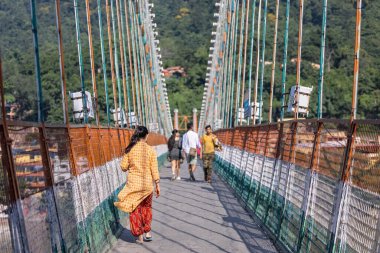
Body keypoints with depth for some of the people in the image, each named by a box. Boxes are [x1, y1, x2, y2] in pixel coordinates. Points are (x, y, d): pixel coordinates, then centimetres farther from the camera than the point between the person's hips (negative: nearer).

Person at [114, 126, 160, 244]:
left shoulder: (129, 149, -5)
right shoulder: (150, 150, -6)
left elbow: (123, 167, -3)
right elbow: (154, 169, -5)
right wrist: (157, 185, 3)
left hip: (133, 184, -1)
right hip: (147, 184, 1)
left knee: (135, 210, 11)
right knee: (146, 208, 21)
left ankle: (139, 236, 15)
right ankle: (148, 233, 22)